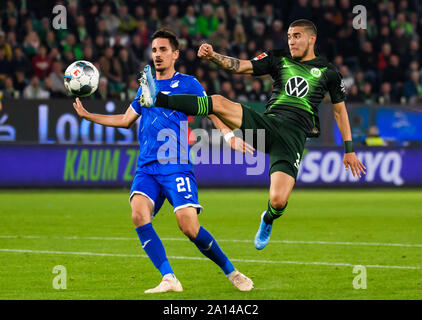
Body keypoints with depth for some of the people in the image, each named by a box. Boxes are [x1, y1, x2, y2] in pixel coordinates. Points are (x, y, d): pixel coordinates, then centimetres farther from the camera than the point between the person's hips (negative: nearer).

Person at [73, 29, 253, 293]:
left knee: (189, 227, -15)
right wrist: (88, 116, 28)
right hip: (147, 169, 4)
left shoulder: (187, 83, 6)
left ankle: (231, 272, 8)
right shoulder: (146, 87, 20)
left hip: (177, 166, -4)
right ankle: (169, 279, -22)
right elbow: (125, 120, 32)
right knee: (139, 215, -23)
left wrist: (229, 136, -17)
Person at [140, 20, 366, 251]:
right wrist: (213, 56, -17)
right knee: (218, 102, -22)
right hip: (267, 124, 2)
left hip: (294, 136, -2)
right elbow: (240, 66, 3)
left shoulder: (327, 71, 10)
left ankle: (268, 220, 20)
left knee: (278, 201, -18)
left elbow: (340, 110, 18)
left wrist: (349, 150, 16)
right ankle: (157, 99, -26)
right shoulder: (278, 59, 13)